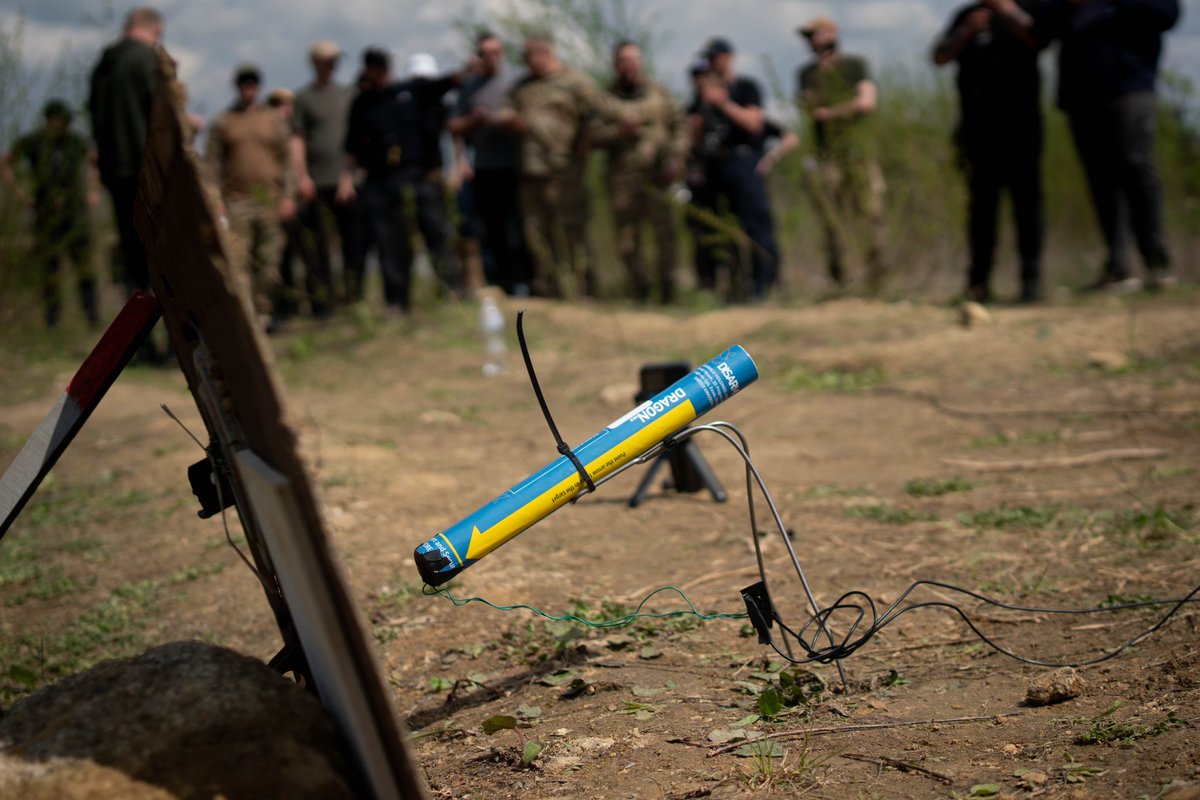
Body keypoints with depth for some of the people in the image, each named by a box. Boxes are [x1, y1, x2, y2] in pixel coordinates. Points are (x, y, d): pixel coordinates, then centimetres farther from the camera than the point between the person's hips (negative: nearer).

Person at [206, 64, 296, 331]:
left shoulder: (274, 118, 12)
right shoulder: (222, 123, 9)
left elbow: (287, 160, 9)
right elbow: (213, 164, 7)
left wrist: (288, 197, -1)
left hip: (270, 199, 1)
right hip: (236, 201, -1)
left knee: (269, 261, 1)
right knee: (240, 261, -10)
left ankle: (264, 313, 9)